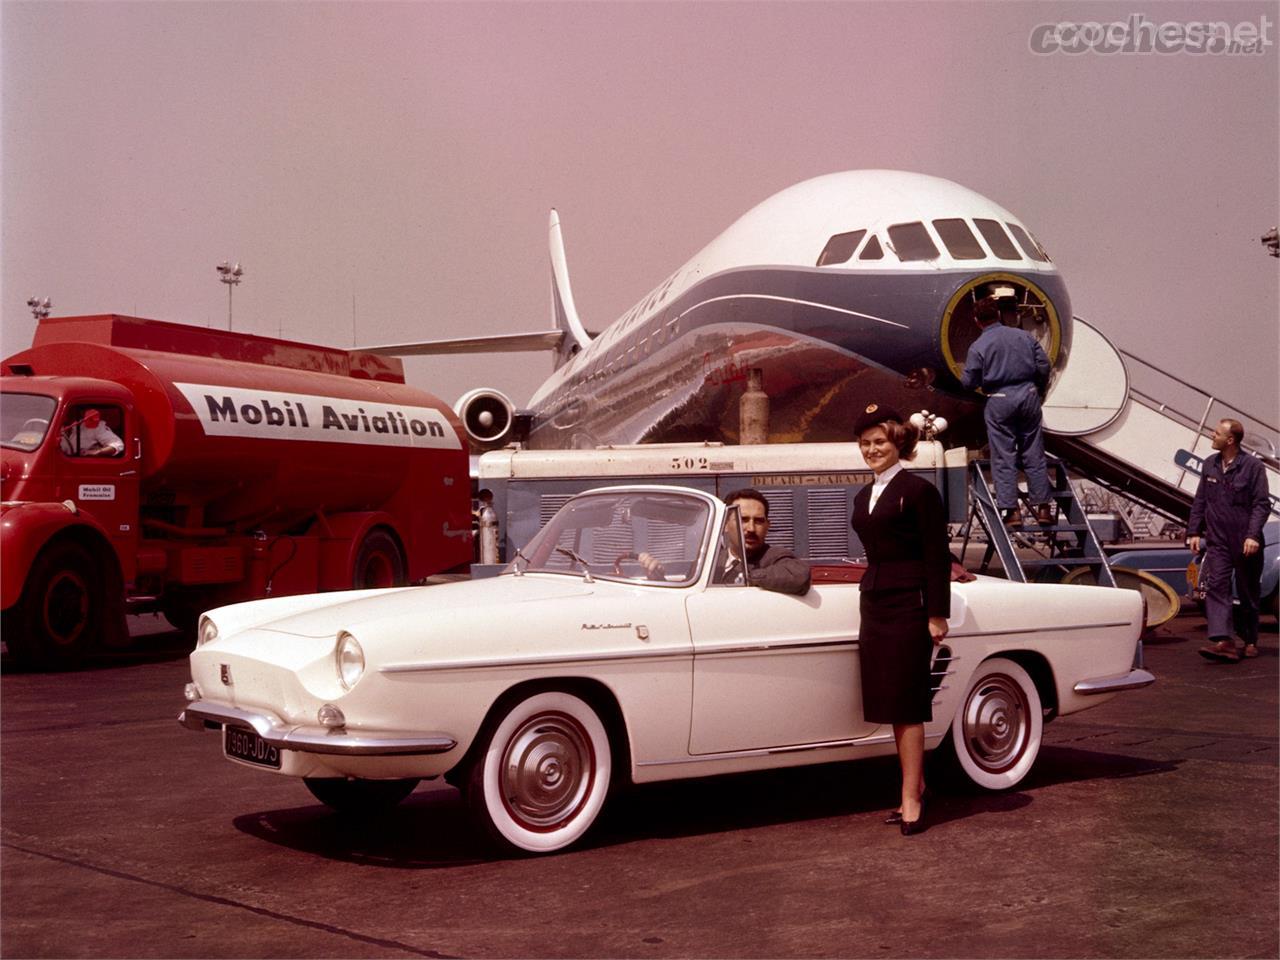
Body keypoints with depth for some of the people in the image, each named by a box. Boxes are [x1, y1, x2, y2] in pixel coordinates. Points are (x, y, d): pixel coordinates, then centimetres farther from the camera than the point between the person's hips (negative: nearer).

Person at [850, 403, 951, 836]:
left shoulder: (918, 491, -6)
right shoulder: (864, 498, 15)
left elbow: (938, 557, -8)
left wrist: (937, 615, -12)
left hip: (909, 606, -7)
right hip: (874, 604, 7)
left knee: (906, 706, -7)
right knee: (892, 706, 7)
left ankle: (911, 800, -4)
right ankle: (914, 786, 17)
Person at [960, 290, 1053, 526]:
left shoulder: (978, 346, -6)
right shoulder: (1024, 336, 5)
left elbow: (968, 383, -6)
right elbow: (1043, 366, 6)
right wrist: (1039, 392, 21)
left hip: (999, 402, -3)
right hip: (1028, 396, 3)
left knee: (1004, 458, 2)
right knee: (1034, 455, 9)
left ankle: (1011, 511, -2)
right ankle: (1043, 508, 10)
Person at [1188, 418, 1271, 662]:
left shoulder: (1253, 466, -6)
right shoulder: (1209, 465, 8)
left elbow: (1262, 504, -9)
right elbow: (1199, 501, 14)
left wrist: (1253, 535, -18)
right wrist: (1194, 531, 8)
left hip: (1245, 543, -3)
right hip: (1217, 541, 3)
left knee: (1248, 592, 8)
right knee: (1216, 587, -11)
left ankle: (1250, 641, 23)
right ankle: (1223, 642, -19)